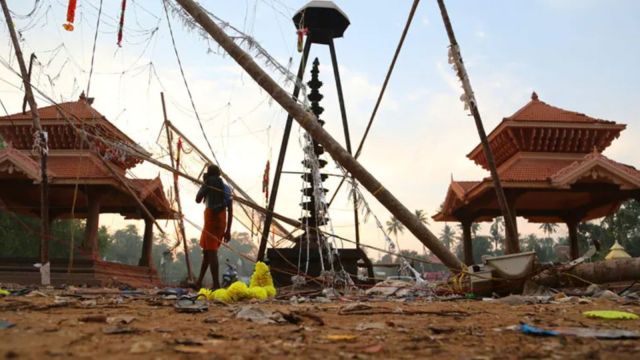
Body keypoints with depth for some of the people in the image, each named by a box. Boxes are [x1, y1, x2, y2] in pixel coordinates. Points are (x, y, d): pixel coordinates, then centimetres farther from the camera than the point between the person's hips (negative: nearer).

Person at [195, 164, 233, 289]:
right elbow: (230, 211, 8)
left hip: (211, 221, -7)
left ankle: (216, 284, -16)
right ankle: (199, 281, 24)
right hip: (222, 222, 7)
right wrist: (228, 230, 10)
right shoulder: (227, 188, 13)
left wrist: (204, 184, 17)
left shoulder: (209, 183, -3)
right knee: (207, 251, 17)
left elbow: (198, 200, 7)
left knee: (211, 252, -9)